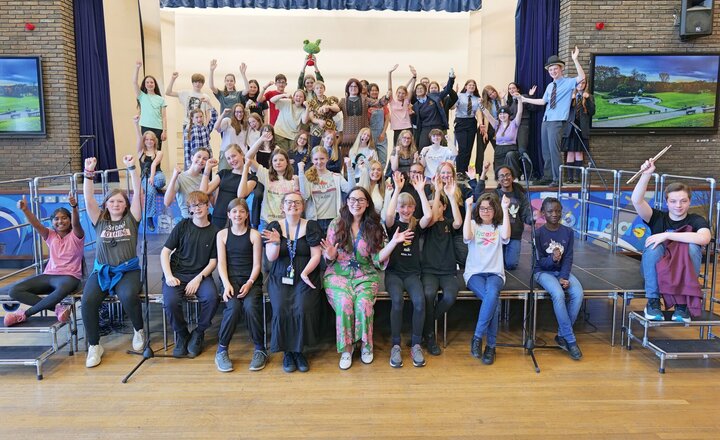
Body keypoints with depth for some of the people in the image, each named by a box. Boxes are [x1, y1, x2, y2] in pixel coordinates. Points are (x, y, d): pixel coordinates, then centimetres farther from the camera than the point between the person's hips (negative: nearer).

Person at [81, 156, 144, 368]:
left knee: (129, 296, -32)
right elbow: (88, 199, -2)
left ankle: (138, 330, -2)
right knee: (88, 301, -24)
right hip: (101, 271, 2)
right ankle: (94, 346, -7)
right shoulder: (99, 220, 11)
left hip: (128, 270, -2)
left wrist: (132, 168, -10)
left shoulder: (131, 219, 7)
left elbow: (137, 193, -3)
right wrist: (89, 173, -12)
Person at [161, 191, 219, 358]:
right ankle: (182, 335, 0)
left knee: (212, 297, -30)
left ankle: (198, 333, -2)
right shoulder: (183, 225, 4)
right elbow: (165, 252, 3)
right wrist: (168, 276, -10)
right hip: (177, 273, 0)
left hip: (200, 275, 0)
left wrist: (198, 279, -12)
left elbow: (213, 261, 4)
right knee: (171, 301, -30)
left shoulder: (214, 231, 4)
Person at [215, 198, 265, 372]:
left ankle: (260, 350, -12)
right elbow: (221, 263, 3)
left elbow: (257, 264, 1)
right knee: (233, 307, -28)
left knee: (250, 307, -29)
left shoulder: (254, 235, 5)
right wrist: (226, 284, -12)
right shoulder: (222, 234, 10)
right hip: (231, 279, 1)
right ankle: (221, 350, -11)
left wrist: (249, 283, -15)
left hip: (251, 280, -1)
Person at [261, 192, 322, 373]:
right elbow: (271, 257, -2)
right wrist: (276, 243, -21)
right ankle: (287, 351, -3)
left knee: (303, 309, -26)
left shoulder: (311, 226, 5)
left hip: (306, 278, 0)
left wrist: (304, 273, -16)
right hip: (280, 278, 1)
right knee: (281, 310, -24)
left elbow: (316, 255, -1)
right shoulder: (274, 227, 7)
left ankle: (298, 350, -3)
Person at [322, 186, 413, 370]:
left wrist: (394, 242, -10)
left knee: (363, 303, -28)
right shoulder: (336, 224, 3)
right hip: (339, 274, 0)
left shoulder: (374, 227, 6)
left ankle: (366, 344, -3)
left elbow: (377, 258, 1)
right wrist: (330, 256, -18)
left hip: (365, 275, 1)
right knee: (345, 303, -29)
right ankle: (346, 348, -9)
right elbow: (329, 259, 6)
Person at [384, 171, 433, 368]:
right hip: (393, 272, -1)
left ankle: (416, 345, -12)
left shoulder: (417, 226, 10)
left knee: (419, 301, -28)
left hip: (412, 273, 1)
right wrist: (397, 189, -15)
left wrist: (420, 190, -10)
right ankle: (395, 345, -18)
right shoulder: (393, 225, 6)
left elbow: (429, 215, -13)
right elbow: (388, 215, -19)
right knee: (397, 300, -31)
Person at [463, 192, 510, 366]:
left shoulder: (499, 227, 11)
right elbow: (467, 236, -16)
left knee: (492, 294, -35)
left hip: (494, 273, 1)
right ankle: (491, 345, -16)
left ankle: (477, 337, -21)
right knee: (493, 299, -31)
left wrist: (505, 209, -14)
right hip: (474, 273, -1)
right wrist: (468, 209, -15)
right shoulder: (473, 224, 8)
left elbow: (506, 236, -14)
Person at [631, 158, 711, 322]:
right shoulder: (658, 218, -3)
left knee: (692, 247, -28)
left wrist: (667, 235, -30)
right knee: (654, 246, -29)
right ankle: (653, 302, -20)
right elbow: (637, 200, -20)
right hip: (656, 272, 0)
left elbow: (704, 238, -29)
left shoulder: (696, 220, -5)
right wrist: (646, 175, -30)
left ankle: (682, 304, -19)